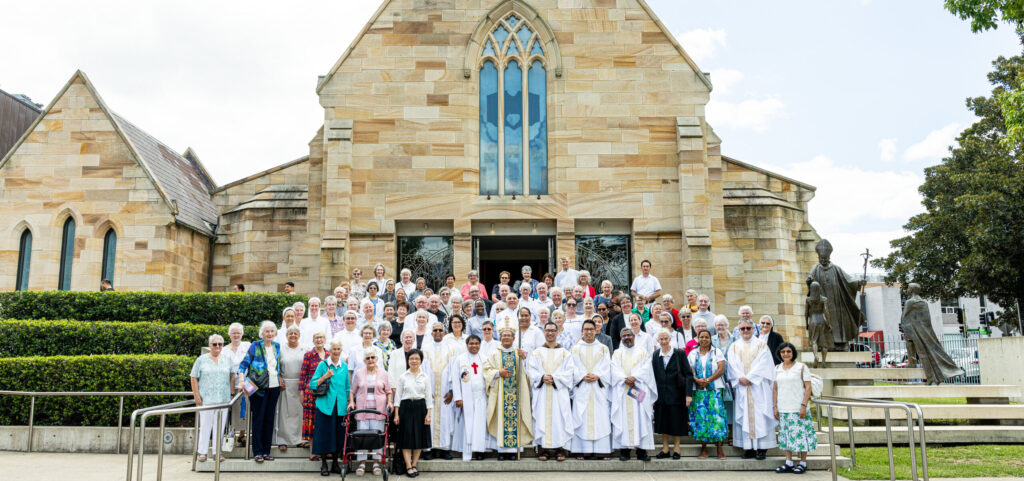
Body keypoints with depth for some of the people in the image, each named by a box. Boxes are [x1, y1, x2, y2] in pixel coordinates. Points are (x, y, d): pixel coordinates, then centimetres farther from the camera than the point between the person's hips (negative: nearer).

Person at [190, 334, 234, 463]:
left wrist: (231, 393, 7)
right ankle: (202, 452, 7)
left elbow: (232, 376, 13)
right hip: (206, 398, -2)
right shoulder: (202, 360, 3)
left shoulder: (227, 359, 10)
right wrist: (196, 395, -4)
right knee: (205, 425, -2)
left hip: (223, 398, 2)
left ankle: (217, 452, 13)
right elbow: (194, 378, 3)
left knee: (219, 425, 5)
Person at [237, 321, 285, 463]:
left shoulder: (277, 346, 11)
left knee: (269, 419, 7)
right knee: (258, 418, -2)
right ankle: (257, 452, 4)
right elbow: (244, 364, -6)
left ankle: (266, 451, 14)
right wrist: (241, 381, -17)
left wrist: (280, 378, 12)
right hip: (259, 387, -5)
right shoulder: (255, 346, -3)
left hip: (274, 387, 5)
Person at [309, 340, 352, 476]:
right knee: (325, 433, -1)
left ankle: (335, 463, 18)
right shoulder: (323, 364, 0)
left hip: (341, 406, 3)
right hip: (325, 405, -3)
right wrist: (326, 376, -14)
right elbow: (312, 384, -3)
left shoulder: (344, 366, 10)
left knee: (339, 434, 5)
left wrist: (351, 401, 6)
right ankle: (323, 464, 12)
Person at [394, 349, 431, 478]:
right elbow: (398, 396, 3)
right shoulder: (403, 377, 3)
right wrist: (396, 414, -2)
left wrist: (428, 414, -2)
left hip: (420, 407, 2)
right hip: (406, 407, -1)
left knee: (419, 437, 4)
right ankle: (408, 467, 3)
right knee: (406, 437, -3)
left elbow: (429, 396, 5)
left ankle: (414, 465, 15)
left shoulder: (425, 377, 5)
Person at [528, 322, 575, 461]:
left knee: (559, 419, -6)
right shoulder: (536, 352, 13)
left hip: (559, 392, 0)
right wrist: (542, 377, -15)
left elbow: (568, 373, 1)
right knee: (542, 419, -4)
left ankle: (560, 450, -1)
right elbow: (531, 371, 3)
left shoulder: (564, 353, 11)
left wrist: (554, 378, -13)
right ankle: (543, 450, 1)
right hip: (541, 392, 1)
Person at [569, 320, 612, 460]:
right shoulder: (575, 349, 12)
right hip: (581, 387, 0)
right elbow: (573, 368, 3)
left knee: (600, 417, -4)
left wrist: (597, 376, -12)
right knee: (581, 418, -5)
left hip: (599, 387, 0)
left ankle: (602, 450, -2)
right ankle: (583, 450, -4)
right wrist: (583, 376, -12)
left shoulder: (603, 348, 13)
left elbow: (606, 367, 4)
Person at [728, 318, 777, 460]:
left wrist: (749, 378, -13)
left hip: (758, 386, -2)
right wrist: (740, 378, -12)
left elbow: (763, 364, -5)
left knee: (759, 415, -5)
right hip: (741, 385, 2)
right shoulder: (734, 346, 13)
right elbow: (732, 365, 3)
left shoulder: (761, 345, 6)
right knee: (744, 415, -1)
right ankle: (749, 448, 1)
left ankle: (762, 448, -3)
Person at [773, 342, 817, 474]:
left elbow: (808, 387, -5)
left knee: (800, 434, -3)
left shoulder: (801, 367, -1)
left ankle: (803, 463, 8)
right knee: (786, 435, 6)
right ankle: (788, 463, 13)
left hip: (797, 408, -4)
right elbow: (775, 389, 13)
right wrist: (775, 406, 7)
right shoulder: (777, 368, 12)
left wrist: (804, 405, -12)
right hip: (783, 409, 4)